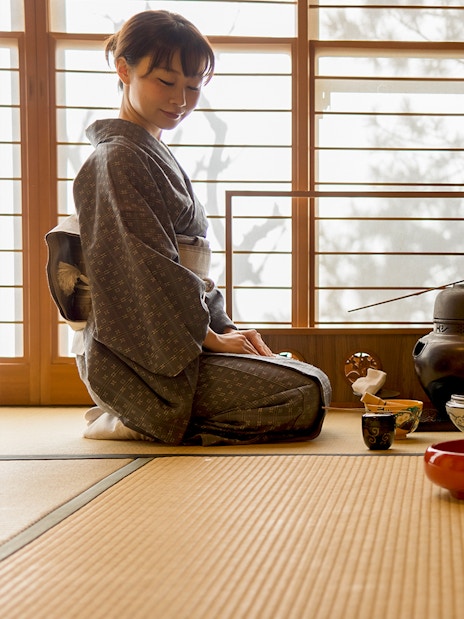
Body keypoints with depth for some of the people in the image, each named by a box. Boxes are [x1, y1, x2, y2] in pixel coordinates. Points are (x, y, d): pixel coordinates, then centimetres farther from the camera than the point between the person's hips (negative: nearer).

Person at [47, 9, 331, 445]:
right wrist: (211, 336, -11)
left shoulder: (157, 157, 21)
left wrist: (225, 328, 7)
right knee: (307, 393, -17)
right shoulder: (119, 158, -10)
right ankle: (144, 422, -10)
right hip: (138, 356, -10)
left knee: (307, 377, 11)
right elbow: (147, 272, -17)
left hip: (173, 341, 10)